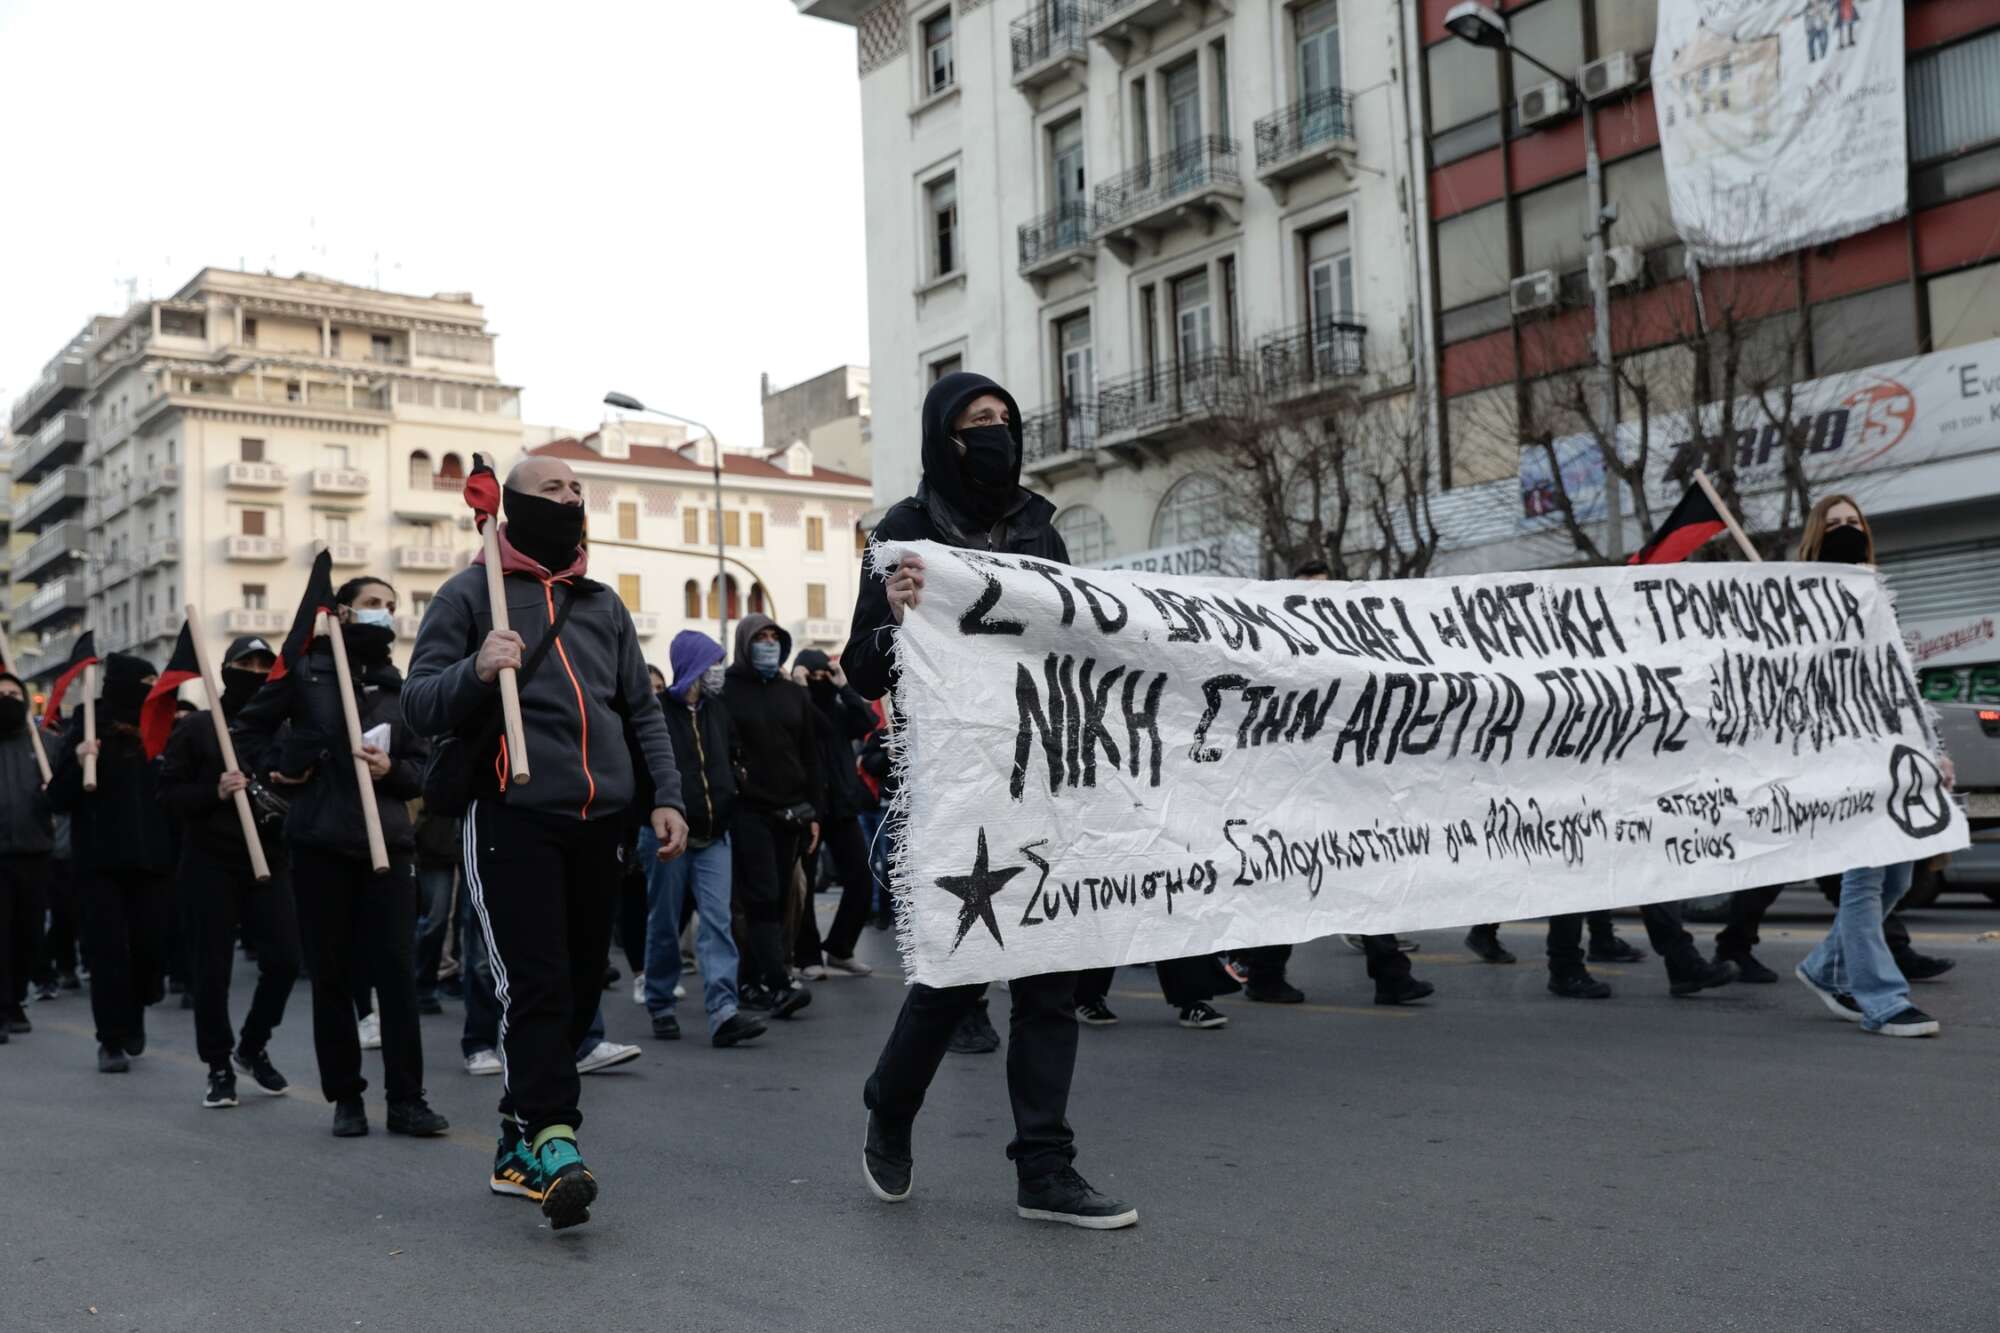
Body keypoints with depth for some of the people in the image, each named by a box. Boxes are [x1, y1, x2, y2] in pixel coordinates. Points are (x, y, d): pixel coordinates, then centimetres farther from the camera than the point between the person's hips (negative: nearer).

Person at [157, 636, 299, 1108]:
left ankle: (253, 1044, 21)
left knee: (284, 959, -4)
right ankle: (219, 1068, 15)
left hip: (268, 861, 3)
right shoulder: (197, 727, 1)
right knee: (213, 970, 1)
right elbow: (168, 795, -2)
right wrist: (213, 792, -19)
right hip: (210, 863, -3)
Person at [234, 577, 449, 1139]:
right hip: (320, 842, -1)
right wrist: (277, 768, 2)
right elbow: (247, 727, 15)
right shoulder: (307, 671, 4)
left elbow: (423, 769, 10)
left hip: (387, 841, 2)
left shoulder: (398, 686, 11)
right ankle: (345, 1097, 15)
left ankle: (406, 1098, 2)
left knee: (396, 970, -3)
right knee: (332, 974, 5)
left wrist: (392, 769, -9)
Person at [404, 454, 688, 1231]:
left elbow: (642, 709, 20)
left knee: (580, 989, 7)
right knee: (536, 985, -15)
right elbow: (419, 705, -2)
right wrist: (475, 671, -22)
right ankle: (552, 1140, -15)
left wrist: (665, 796, 8)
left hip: (601, 823, 6)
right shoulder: (470, 594, 4)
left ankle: (519, 1148, 18)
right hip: (514, 820, -5)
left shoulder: (602, 604, 19)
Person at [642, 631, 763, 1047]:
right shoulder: (656, 712, -9)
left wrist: (728, 804, 14)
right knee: (664, 924, 6)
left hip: (713, 836, 5)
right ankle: (661, 1008, 20)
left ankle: (723, 1012, -13)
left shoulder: (718, 710, 12)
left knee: (717, 920, -6)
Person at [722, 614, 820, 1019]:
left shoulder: (793, 694, 14)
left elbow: (810, 755, 15)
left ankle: (751, 981, 15)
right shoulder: (725, 692, -2)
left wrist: (814, 812, 10)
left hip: (790, 814, 6)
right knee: (762, 898, -12)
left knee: (777, 900, 6)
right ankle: (779, 985, -18)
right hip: (747, 813, -5)